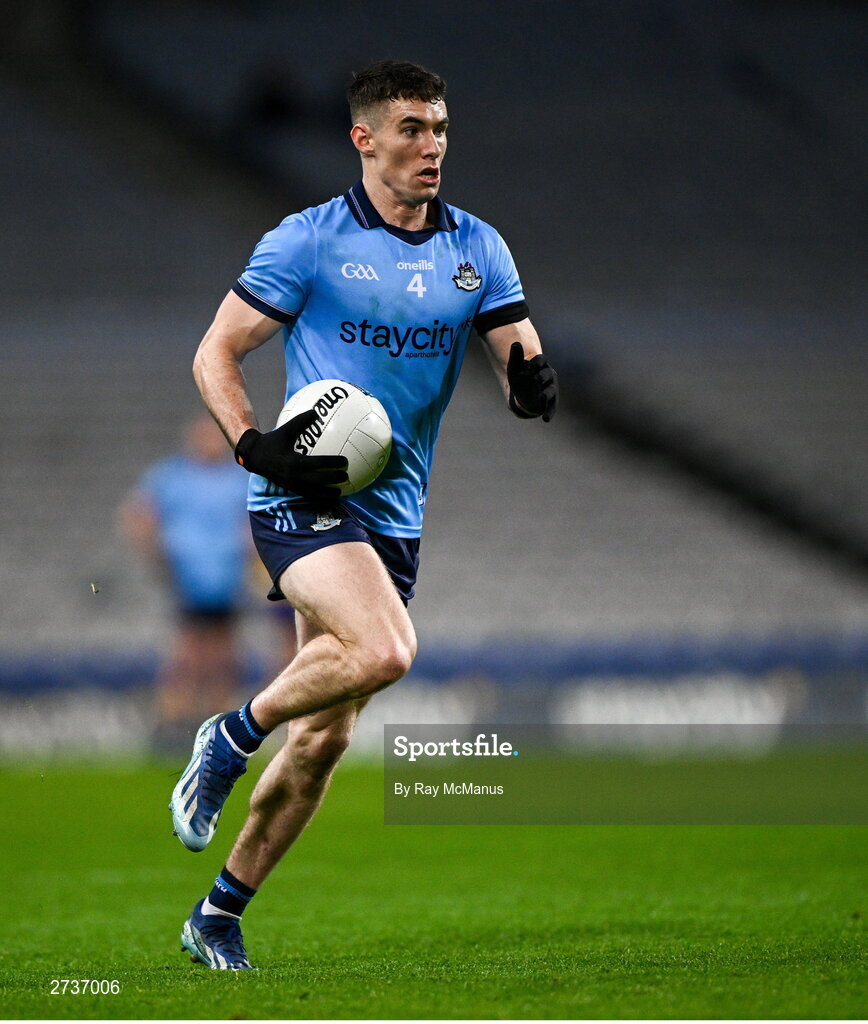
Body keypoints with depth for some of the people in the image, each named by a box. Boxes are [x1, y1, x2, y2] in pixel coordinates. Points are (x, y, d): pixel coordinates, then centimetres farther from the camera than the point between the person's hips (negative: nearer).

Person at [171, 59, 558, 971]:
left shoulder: (476, 248, 8)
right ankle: (230, 739, -6)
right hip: (304, 499, -5)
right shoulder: (308, 241, -4)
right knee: (384, 652, -31)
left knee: (324, 738, 6)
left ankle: (221, 913, 20)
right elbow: (214, 355, 0)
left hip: (395, 515, 5)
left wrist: (533, 379, -18)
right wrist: (254, 444, -17)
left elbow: (521, 366, 6)